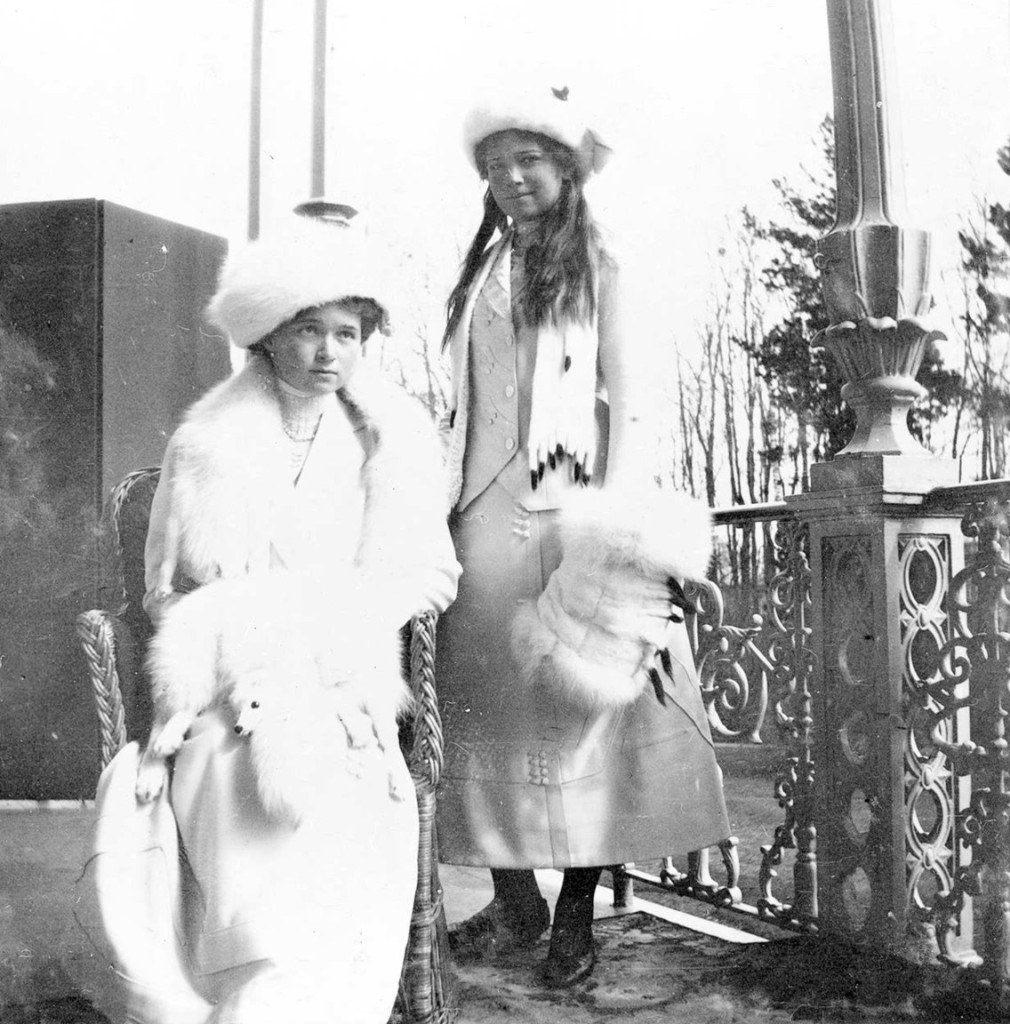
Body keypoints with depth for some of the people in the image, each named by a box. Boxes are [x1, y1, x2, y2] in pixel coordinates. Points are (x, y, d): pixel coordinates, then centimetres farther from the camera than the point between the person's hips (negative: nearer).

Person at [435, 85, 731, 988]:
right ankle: (514, 900, 14)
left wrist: (615, 525, -11)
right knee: (486, 699, 2)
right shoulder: (477, 276, 16)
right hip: (484, 513, 4)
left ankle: (577, 912, 8)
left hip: (570, 509, -4)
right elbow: (461, 405, 16)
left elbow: (629, 403, -3)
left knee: (579, 701, -2)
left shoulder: (597, 268, 4)